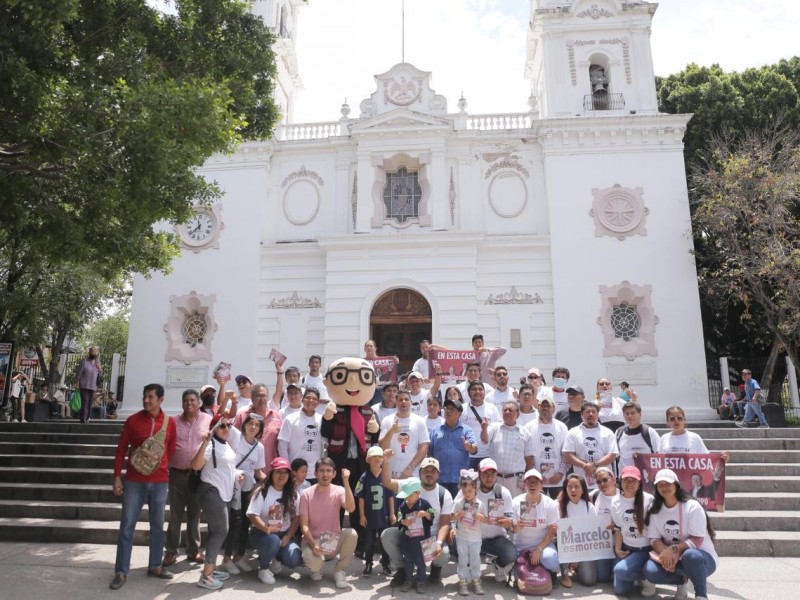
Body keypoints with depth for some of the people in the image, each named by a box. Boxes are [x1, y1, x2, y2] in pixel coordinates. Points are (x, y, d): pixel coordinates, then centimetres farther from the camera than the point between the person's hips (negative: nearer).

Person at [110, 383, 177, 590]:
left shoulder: (170, 423, -1)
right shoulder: (133, 420, -3)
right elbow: (121, 449, 0)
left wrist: (165, 469, 8)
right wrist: (117, 476, -2)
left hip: (160, 482, 1)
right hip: (134, 481, -1)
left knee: (158, 525, 11)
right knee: (127, 525, 3)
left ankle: (155, 566, 25)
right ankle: (121, 571, 13)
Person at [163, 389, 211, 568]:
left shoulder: (208, 420, -1)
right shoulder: (174, 422, 3)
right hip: (177, 473, 1)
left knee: (194, 513, 10)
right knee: (175, 514, 7)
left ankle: (194, 550, 21)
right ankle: (171, 551, 17)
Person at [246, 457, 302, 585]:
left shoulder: (293, 494, 2)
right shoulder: (262, 491, -9)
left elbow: (296, 518, 1)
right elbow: (252, 515, -17)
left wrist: (287, 537, -13)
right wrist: (267, 529, -34)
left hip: (284, 534, 3)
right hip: (261, 532, -3)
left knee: (294, 560, -21)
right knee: (273, 541, -38)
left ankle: (278, 559, 16)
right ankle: (263, 568, -6)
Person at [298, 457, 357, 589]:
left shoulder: (339, 491, -7)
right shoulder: (306, 494, -9)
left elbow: (350, 509, -28)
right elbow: (304, 525, -10)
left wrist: (346, 482, -32)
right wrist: (314, 545, -26)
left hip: (334, 539, 1)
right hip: (313, 539, -1)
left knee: (352, 533, -30)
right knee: (312, 562, -34)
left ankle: (340, 571, -6)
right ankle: (316, 568, 8)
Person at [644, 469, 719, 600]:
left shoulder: (692, 506, -15)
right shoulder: (655, 511, -1)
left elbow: (697, 541, -20)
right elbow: (654, 539, -4)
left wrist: (673, 549, -32)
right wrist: (666, 553, -25)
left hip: (701, 557, -4)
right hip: (672, 558, 4)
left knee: (690, 556, -40)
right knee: (651, 571, -25)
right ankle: (682, 580, 7)